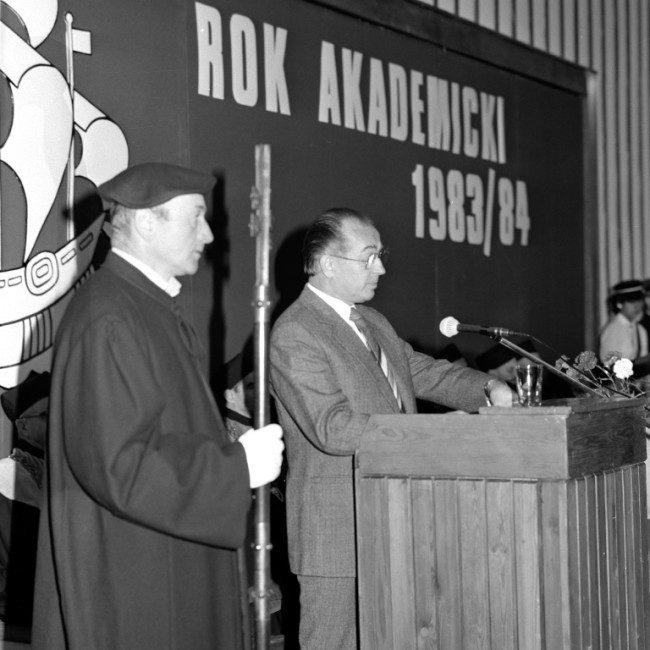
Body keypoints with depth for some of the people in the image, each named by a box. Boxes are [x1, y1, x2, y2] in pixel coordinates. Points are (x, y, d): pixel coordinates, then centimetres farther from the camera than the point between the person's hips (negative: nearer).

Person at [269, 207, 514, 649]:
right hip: (338, 530, -9)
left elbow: (423, 372, 19)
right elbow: (332, 429, -24)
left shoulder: (372, 322, 15)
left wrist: (487, 388, -2)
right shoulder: (294, 335, -16)